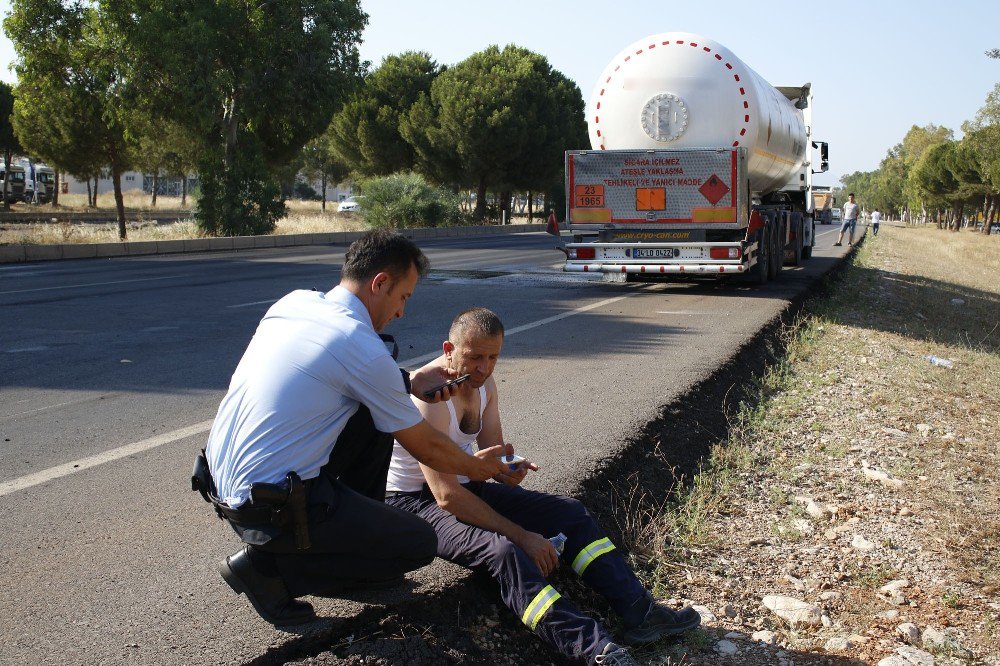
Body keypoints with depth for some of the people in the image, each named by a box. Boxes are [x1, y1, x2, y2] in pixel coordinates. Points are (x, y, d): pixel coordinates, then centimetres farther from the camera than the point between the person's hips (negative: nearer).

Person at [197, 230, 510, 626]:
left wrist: (408, 381, 14)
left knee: (374, 419, 15)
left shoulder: (293, 302, 4)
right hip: (271, 508, -8)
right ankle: (270, 567, 2)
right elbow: (426, 449, -5)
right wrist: (477, 467, 14)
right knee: (419, 545, 3)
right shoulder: (363, 349, -17)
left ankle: (352, 531, 23)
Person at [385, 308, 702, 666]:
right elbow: (447, 496, -29)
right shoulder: (429, 397, -27)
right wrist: (521, 535, -26)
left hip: (465, 487, 9)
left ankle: (639, 611, -13)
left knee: (569, 513, -3)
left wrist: (507, 470, -20)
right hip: (413, 501, -9)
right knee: (503, 550, -35)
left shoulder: (484, 384, 1)